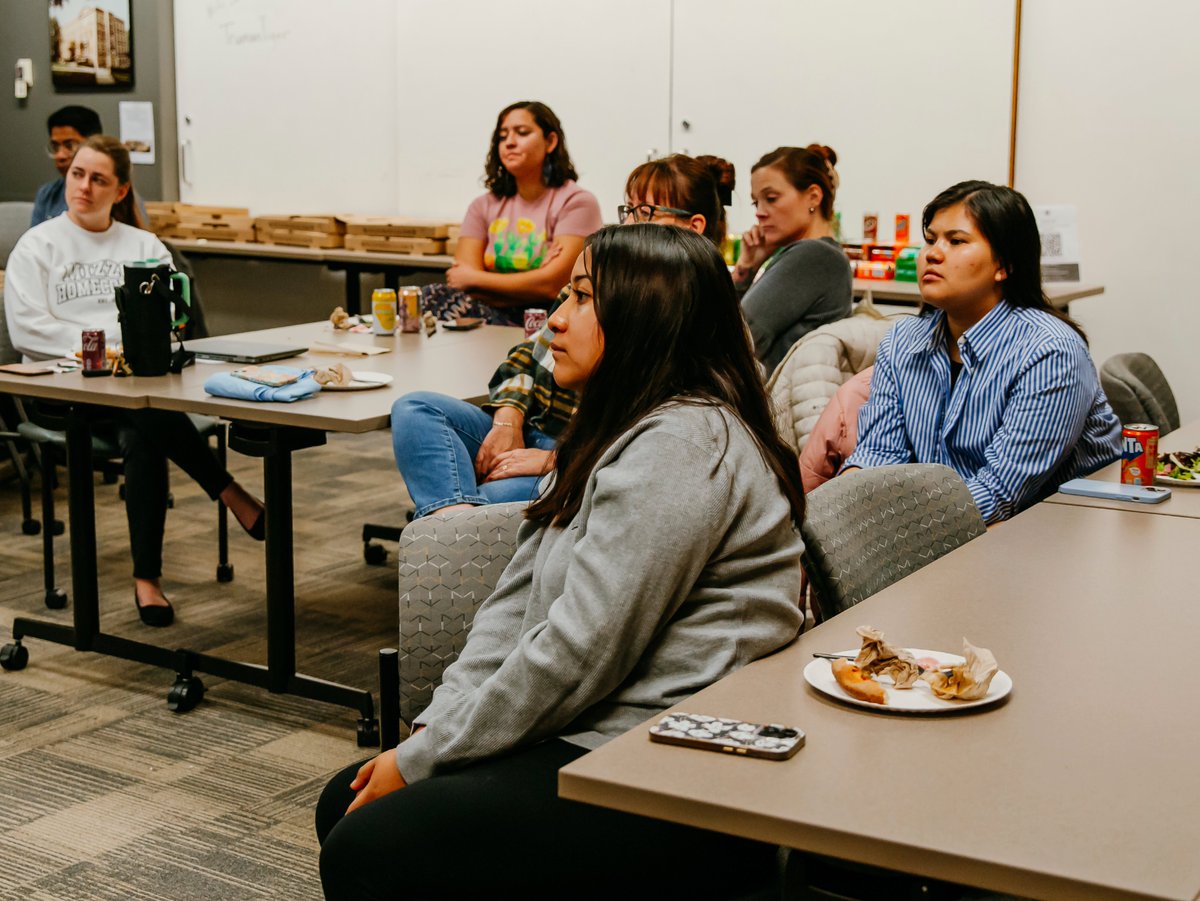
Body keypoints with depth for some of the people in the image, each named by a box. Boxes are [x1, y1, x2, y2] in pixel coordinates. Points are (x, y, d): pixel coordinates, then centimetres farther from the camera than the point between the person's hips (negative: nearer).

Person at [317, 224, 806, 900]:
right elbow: (519, 598, 13)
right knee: (343, 805, 6)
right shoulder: (622, 429, 17)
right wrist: (430, 729, 2)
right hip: (599, 737, 10)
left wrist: (421, 760, -13)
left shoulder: (680, 446, -18)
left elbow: (580, 650, -22)